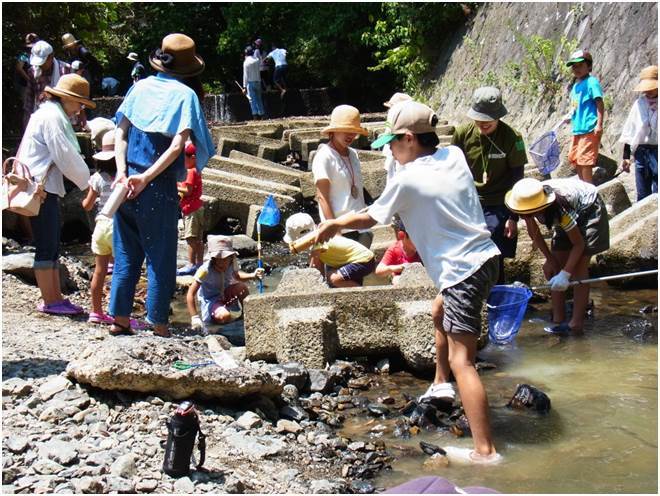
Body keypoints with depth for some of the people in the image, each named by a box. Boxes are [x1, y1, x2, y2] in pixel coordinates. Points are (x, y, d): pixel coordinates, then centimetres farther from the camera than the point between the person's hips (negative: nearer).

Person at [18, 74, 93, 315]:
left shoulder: (53, 115, 20)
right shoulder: (52, 116, -12)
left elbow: (63, 155, 19)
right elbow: (66, 157, -15)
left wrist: (82, 179, 10)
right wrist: (86, 181, -3)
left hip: (47, 189, 11)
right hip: (40, 189, -11)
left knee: (52, 247, 11)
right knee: (46, 247, -6)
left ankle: (56, 298, 14)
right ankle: (49, 301, -1)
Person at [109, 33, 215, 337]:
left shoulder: (141, 86, 10)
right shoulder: (185, 95, -4)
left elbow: (120, 132, 3)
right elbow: (178, 145, -15)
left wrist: (122, 171, -4)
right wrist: (146, 177, -16)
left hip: (126, 182, 5)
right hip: (158, 187, -5)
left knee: (126, 255, 14)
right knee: (161, 258, 5)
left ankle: (119, 318, 17)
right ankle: (158, 324, 7)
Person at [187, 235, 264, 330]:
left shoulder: (232, 263, -15)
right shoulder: (205, 270, -29)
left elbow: (236, 275, 10)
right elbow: (191, 294, -26)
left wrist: (253, 275, -9)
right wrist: (195, 318, -32)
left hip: (225, 295, 4)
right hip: (209, 300, -4)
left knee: (242, 287, -25)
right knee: (224, 317, -34)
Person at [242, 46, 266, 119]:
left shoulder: (246, 62, -8)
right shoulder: (257, 60, 7)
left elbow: (245, 75, -10)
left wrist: (244, 87, -9)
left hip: (250, 82, -5)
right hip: (258, 81, 5)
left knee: (252, 99, -6)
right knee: (258, 98, 11)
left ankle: (255, 114, -15)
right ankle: (262, 114, 8)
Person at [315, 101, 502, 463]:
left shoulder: (407, 179, -11)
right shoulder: (454, 156, 6)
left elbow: (369, 219, 3)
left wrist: (334, 224, 21)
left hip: (462, 271, -9)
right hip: (485, 257, 9)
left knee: (461, 360, -11)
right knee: (439, 312, 33)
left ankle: (485, 451, -15)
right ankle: (441, 384, 46)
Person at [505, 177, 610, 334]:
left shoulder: (560, 210, -41)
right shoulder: (529, 202, -25)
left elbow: (578, 244, -29)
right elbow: (534, 234, -7)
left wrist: (565, 274, -34)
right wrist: (550, 259, -6)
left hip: (589, 210, -7)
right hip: (571, 214, 7)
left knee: (578, 266, -15)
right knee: (554, 266, -1)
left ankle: (577, 322, -13)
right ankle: (558, 320, 4)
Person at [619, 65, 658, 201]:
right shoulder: (639, 104, 6)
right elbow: (630, 131, 10)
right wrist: (626, 155, 9)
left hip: (656, 152, -3)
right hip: (641, 153, 3)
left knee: (656, 196, -3)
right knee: (642, 196, 11)